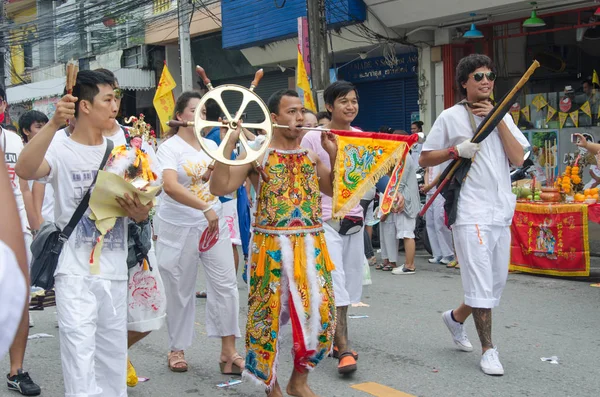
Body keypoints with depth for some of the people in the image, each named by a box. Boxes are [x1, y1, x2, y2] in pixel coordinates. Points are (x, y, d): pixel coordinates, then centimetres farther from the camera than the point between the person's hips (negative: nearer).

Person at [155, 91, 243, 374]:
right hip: (179, 227, -4)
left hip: (214, 223, 5)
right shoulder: (170, 147, -8)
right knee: (180, 290, 6)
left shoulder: (211, 145, 9)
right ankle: (176, 349, 23)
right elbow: (170, 186, -25)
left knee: (226, 284, -2)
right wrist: (205, 208, -33)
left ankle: (228, 351, 3)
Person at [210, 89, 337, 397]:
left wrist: (333, 153, 6)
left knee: (319, 312, 4)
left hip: (311, 245, 4)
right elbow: (219, 188, -12)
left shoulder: (311, 155, 11)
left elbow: (334, 190, 16)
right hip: (271, 245, -4)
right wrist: (230, 144, -18)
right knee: (268, 314, 3)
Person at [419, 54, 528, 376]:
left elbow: (518, 159, -1)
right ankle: (488, 350, 3)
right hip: (471, 212, -5)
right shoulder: (451, 117, 0)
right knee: (481, 282, -8)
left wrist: (498, 120, -7)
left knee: (497, 282, 14)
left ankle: (456, 317, 36)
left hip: (502, 212, 6)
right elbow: (424, 159, 2)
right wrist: (456, 150, -14)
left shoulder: (502, 116, 11)